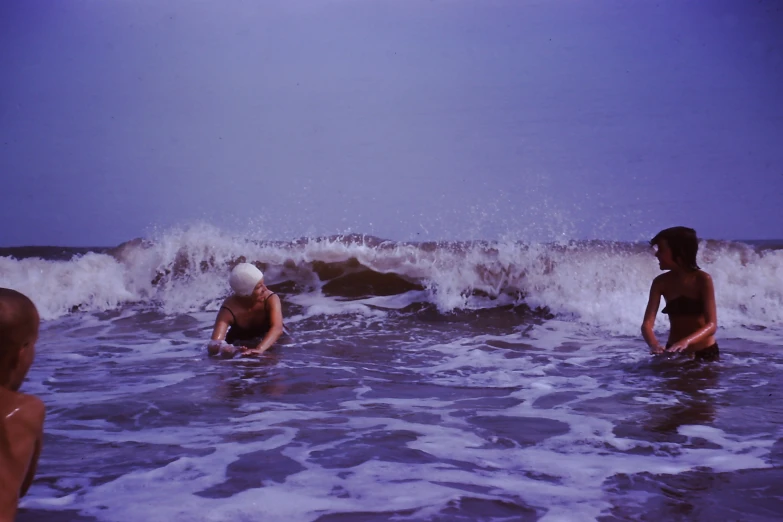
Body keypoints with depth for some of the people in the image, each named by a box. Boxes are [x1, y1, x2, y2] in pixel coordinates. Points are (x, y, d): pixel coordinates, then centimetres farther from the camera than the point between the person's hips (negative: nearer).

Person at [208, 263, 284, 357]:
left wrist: (260, 349, -63)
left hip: (268, 347, 1)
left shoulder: (270, 299, -28)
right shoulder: (229, 310, -28)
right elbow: (213, 346, -38)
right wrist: (227, 349, -62)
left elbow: (277, 329, -45)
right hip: (238, 348, -1)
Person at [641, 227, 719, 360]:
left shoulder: (703, 279, -16)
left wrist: (686, 341, -40)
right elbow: (647, 323, -15)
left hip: (704, 352, -3)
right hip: (674, 352, 3)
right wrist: (654, 344, -36)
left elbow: (712, 325, -22)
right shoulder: (660, 282, -7)